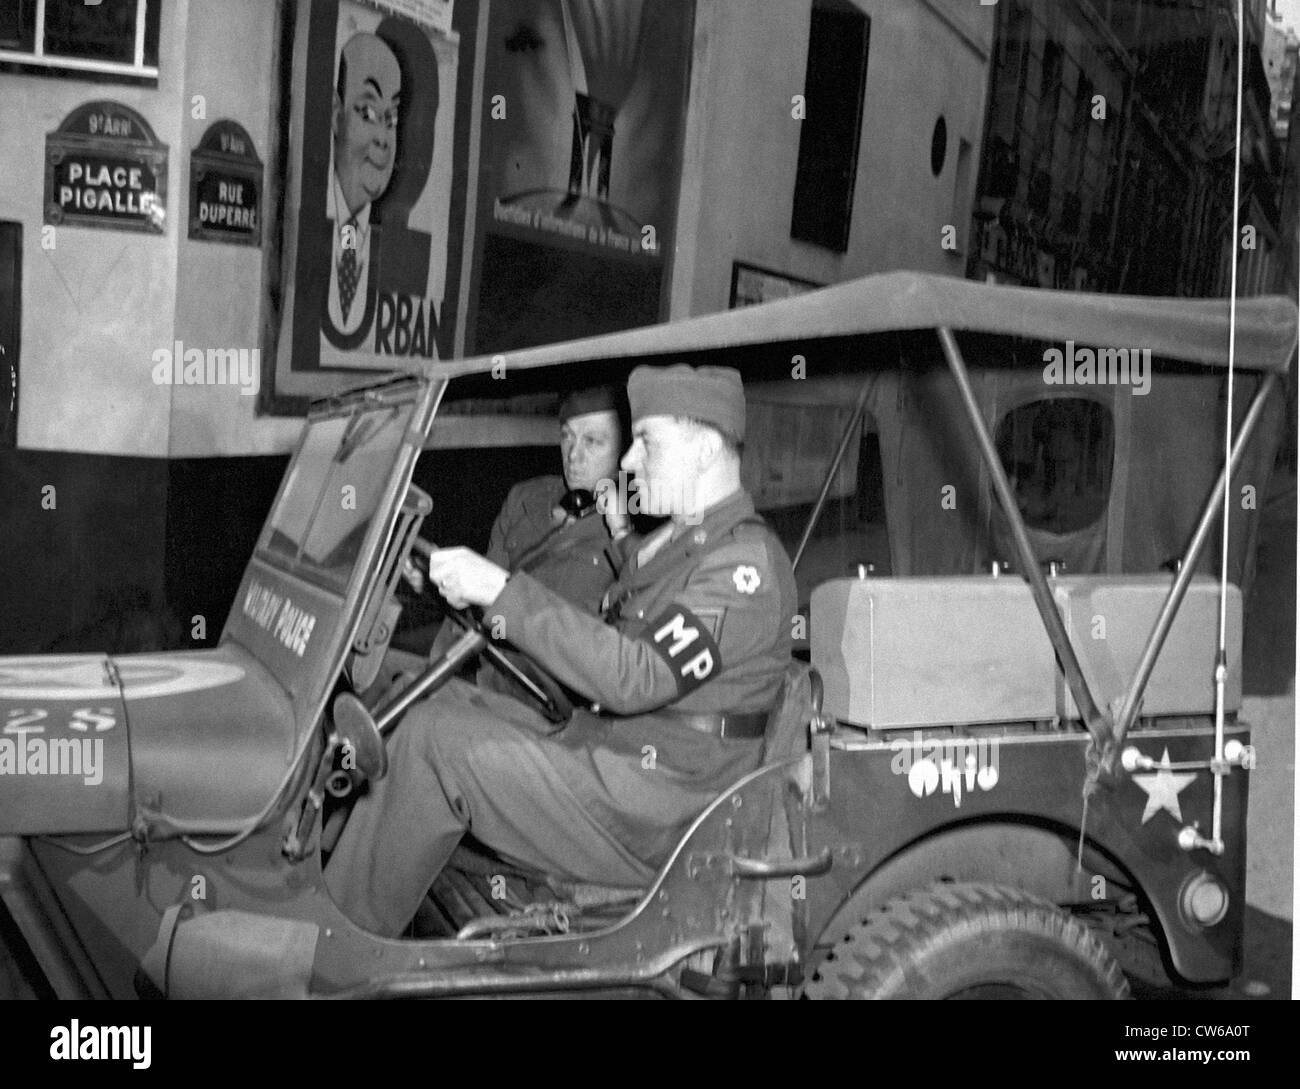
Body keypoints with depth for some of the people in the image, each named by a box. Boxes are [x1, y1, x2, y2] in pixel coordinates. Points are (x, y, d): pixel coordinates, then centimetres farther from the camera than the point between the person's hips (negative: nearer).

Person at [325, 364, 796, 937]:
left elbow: (635, 678, -27)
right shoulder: (675, 541, 17)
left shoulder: (746, 561, -16)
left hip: (657, 820, -10)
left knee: (436, 739, -16)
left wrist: (503, 591, -26)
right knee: (445, 701, 3)